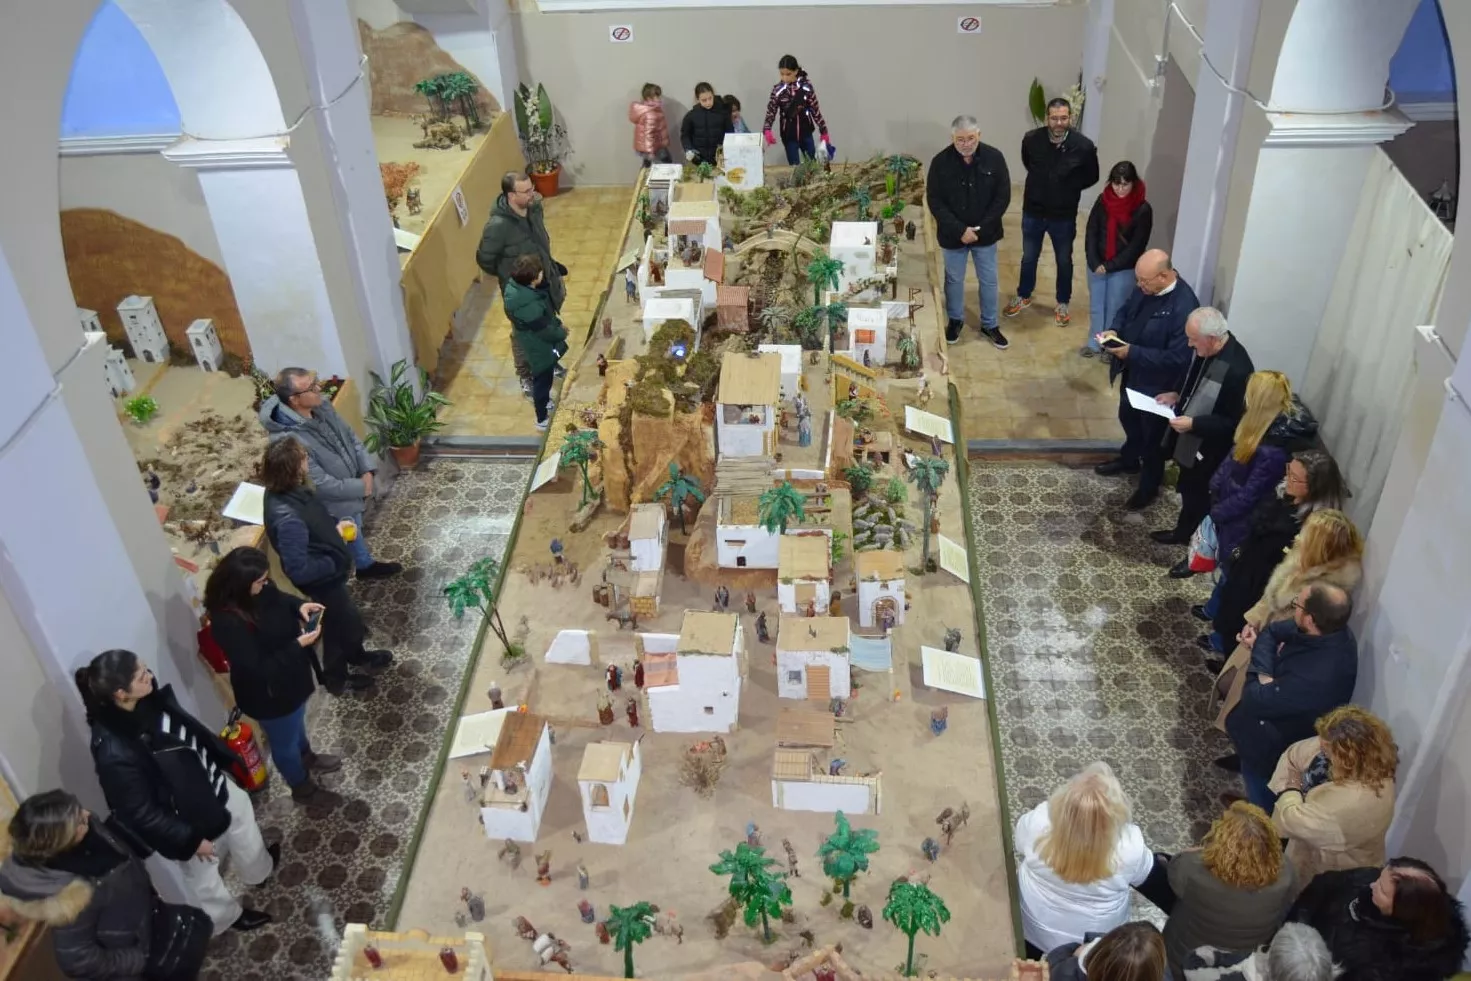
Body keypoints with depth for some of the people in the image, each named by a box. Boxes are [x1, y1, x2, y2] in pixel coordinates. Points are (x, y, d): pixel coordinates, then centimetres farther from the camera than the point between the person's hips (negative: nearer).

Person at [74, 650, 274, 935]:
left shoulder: (149, 700, -18)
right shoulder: (115, 753, -39)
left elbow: (194, 730, 1)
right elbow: (141, 814, -26)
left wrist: (226, 759, 13)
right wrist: (190, 840, -17)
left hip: (214, 785, 6)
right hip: (189, 820, -6)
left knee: (244, 826, 32)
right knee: (204, 879, 22)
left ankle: (260, 868, 63)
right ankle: (228, 915, 53)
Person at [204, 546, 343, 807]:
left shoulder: (257, 590, -16)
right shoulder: (228, 622, -39)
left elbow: (278, 598, 7)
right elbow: (258, 669, -32)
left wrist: (299, 605, -13)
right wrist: (299, 644, -33)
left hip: (290, 675, 8)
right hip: (269, 693, -8)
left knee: (297, 723, 36)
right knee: (285, 742, 21)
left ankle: (306, 757, 64)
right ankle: (302, 787, 47)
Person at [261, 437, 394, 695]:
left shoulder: (288, 490, -12)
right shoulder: (287, 518, -41)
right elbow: (299, 570, -35)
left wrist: (334, 529, -2)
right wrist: (333, 563, -22)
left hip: (329, 573, 8)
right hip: (323, 580, -8)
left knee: (348, 619, 31)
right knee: (339, 626, 18)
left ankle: (356, 656, 57)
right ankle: (336, 678, 43)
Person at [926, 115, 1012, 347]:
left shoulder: (994, 157, -12)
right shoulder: (941, 162, -15)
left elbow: (1003, 196, -8)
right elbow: (934, 201, -13)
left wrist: (981, 227, -16)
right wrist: (960, 230, -20)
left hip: (985, 233, 1)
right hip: (953, 235, -1)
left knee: (989, 280, 13)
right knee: (954, 279, 17)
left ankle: (990, 324, 31)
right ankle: (955, 320, 39)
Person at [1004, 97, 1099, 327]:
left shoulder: (1083, 146, -20)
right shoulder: (1031, 139, -16)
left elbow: (1091, 177, -1)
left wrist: (1068, 187, -2)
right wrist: (1043, 182, 7)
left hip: (1064, 216, -1)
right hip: (1033, 211, 1)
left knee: (1064, 261, 16)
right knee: (1029, 258, 19)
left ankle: (1062, 304, 36)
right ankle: (1023, 297, 42)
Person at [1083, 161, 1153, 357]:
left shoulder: (1142, 210, -15)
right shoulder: (1102, 201, -5)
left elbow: (1136, 246, -14)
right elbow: (1090, 233, -3)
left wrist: (1110, 266, -16)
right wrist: (1095, 263, -13)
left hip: (1123, 269, -4)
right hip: (1096, 265, 4)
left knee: (1115, 309, 8)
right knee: (1096, 306, 16)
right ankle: (1094, 343, 33)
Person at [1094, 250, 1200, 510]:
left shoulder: (1183, 307, -33)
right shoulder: (1145, 287, -10)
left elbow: (1177, 358, -31)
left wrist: (1132, 352, -30)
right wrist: (1114, 330, -12)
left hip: (1157, 384, -8)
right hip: (1132, 372, 8)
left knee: (1152, 435, 14)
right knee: (1128, 418, 30)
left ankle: (1149, 486, 37)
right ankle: (1129, 459, 57)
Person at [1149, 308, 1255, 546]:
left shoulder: (1237, 370, -33)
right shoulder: (1206, 348, -8)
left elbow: (1234, 422, -26)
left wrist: (1193, 423, -28)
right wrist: (1178, 395, -1)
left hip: (1208, 447, -8)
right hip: (1190, 438, 8)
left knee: (1196, 493, 15)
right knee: (1188, 487, 26)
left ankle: (1186, 534, 38)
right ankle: (1184, 530, 47)